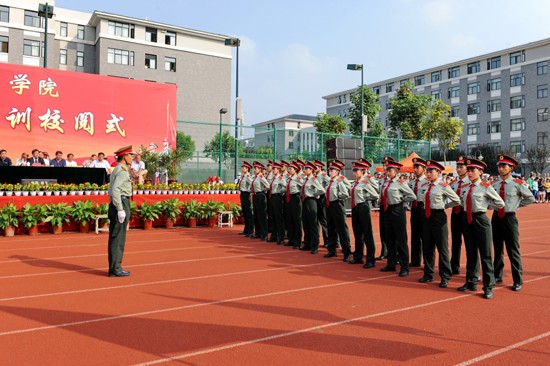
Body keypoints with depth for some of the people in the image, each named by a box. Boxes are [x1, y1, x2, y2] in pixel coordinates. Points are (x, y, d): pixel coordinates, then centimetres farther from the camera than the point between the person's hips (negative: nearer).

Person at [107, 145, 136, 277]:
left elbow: (111, 189, 21)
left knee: (115, 238, 12)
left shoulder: (117, 170, 18)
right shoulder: (122, 171, -14)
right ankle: (115, 269, 0)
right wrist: (120, 209, -23)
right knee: (117, 238, -5)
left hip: (115, 205, 10)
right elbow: (115, 190, -24)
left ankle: (115, 267, 19)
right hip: (121, 203, -10)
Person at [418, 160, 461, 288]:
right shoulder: (424, 186, 6)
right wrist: (428, 207, 12)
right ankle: (428, 274, 25)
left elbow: (457, 200, -1)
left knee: (442, 248, 2)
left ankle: (445, 277, 13)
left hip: (438, 216, -6)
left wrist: (443, 205, 0)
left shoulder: (443, 186, -10)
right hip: (426, 216, 6)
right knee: (427, 247, 12)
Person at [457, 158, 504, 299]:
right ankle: (471, 282, 26)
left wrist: (485, 205, 1)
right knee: (470, 253, 14)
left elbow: (500, 203, -2)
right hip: (467, 220, 6)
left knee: (485, 255, 0)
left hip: (481, 220, -6)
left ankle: (488, 287, 9)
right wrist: (468, 207, 10)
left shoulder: (486, 187, -8)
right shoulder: (465, 188, 7)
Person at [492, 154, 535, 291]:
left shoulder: (517, 184, -8)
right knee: (497, 249, 14)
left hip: (509, 218, -4)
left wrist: (517, 205, 0)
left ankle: (517, 281, 12)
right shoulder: (494, 184, 1)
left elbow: (530, 198, 4)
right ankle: (497, 276, 26)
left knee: (513, 251, 1)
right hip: (496, 218, 4)